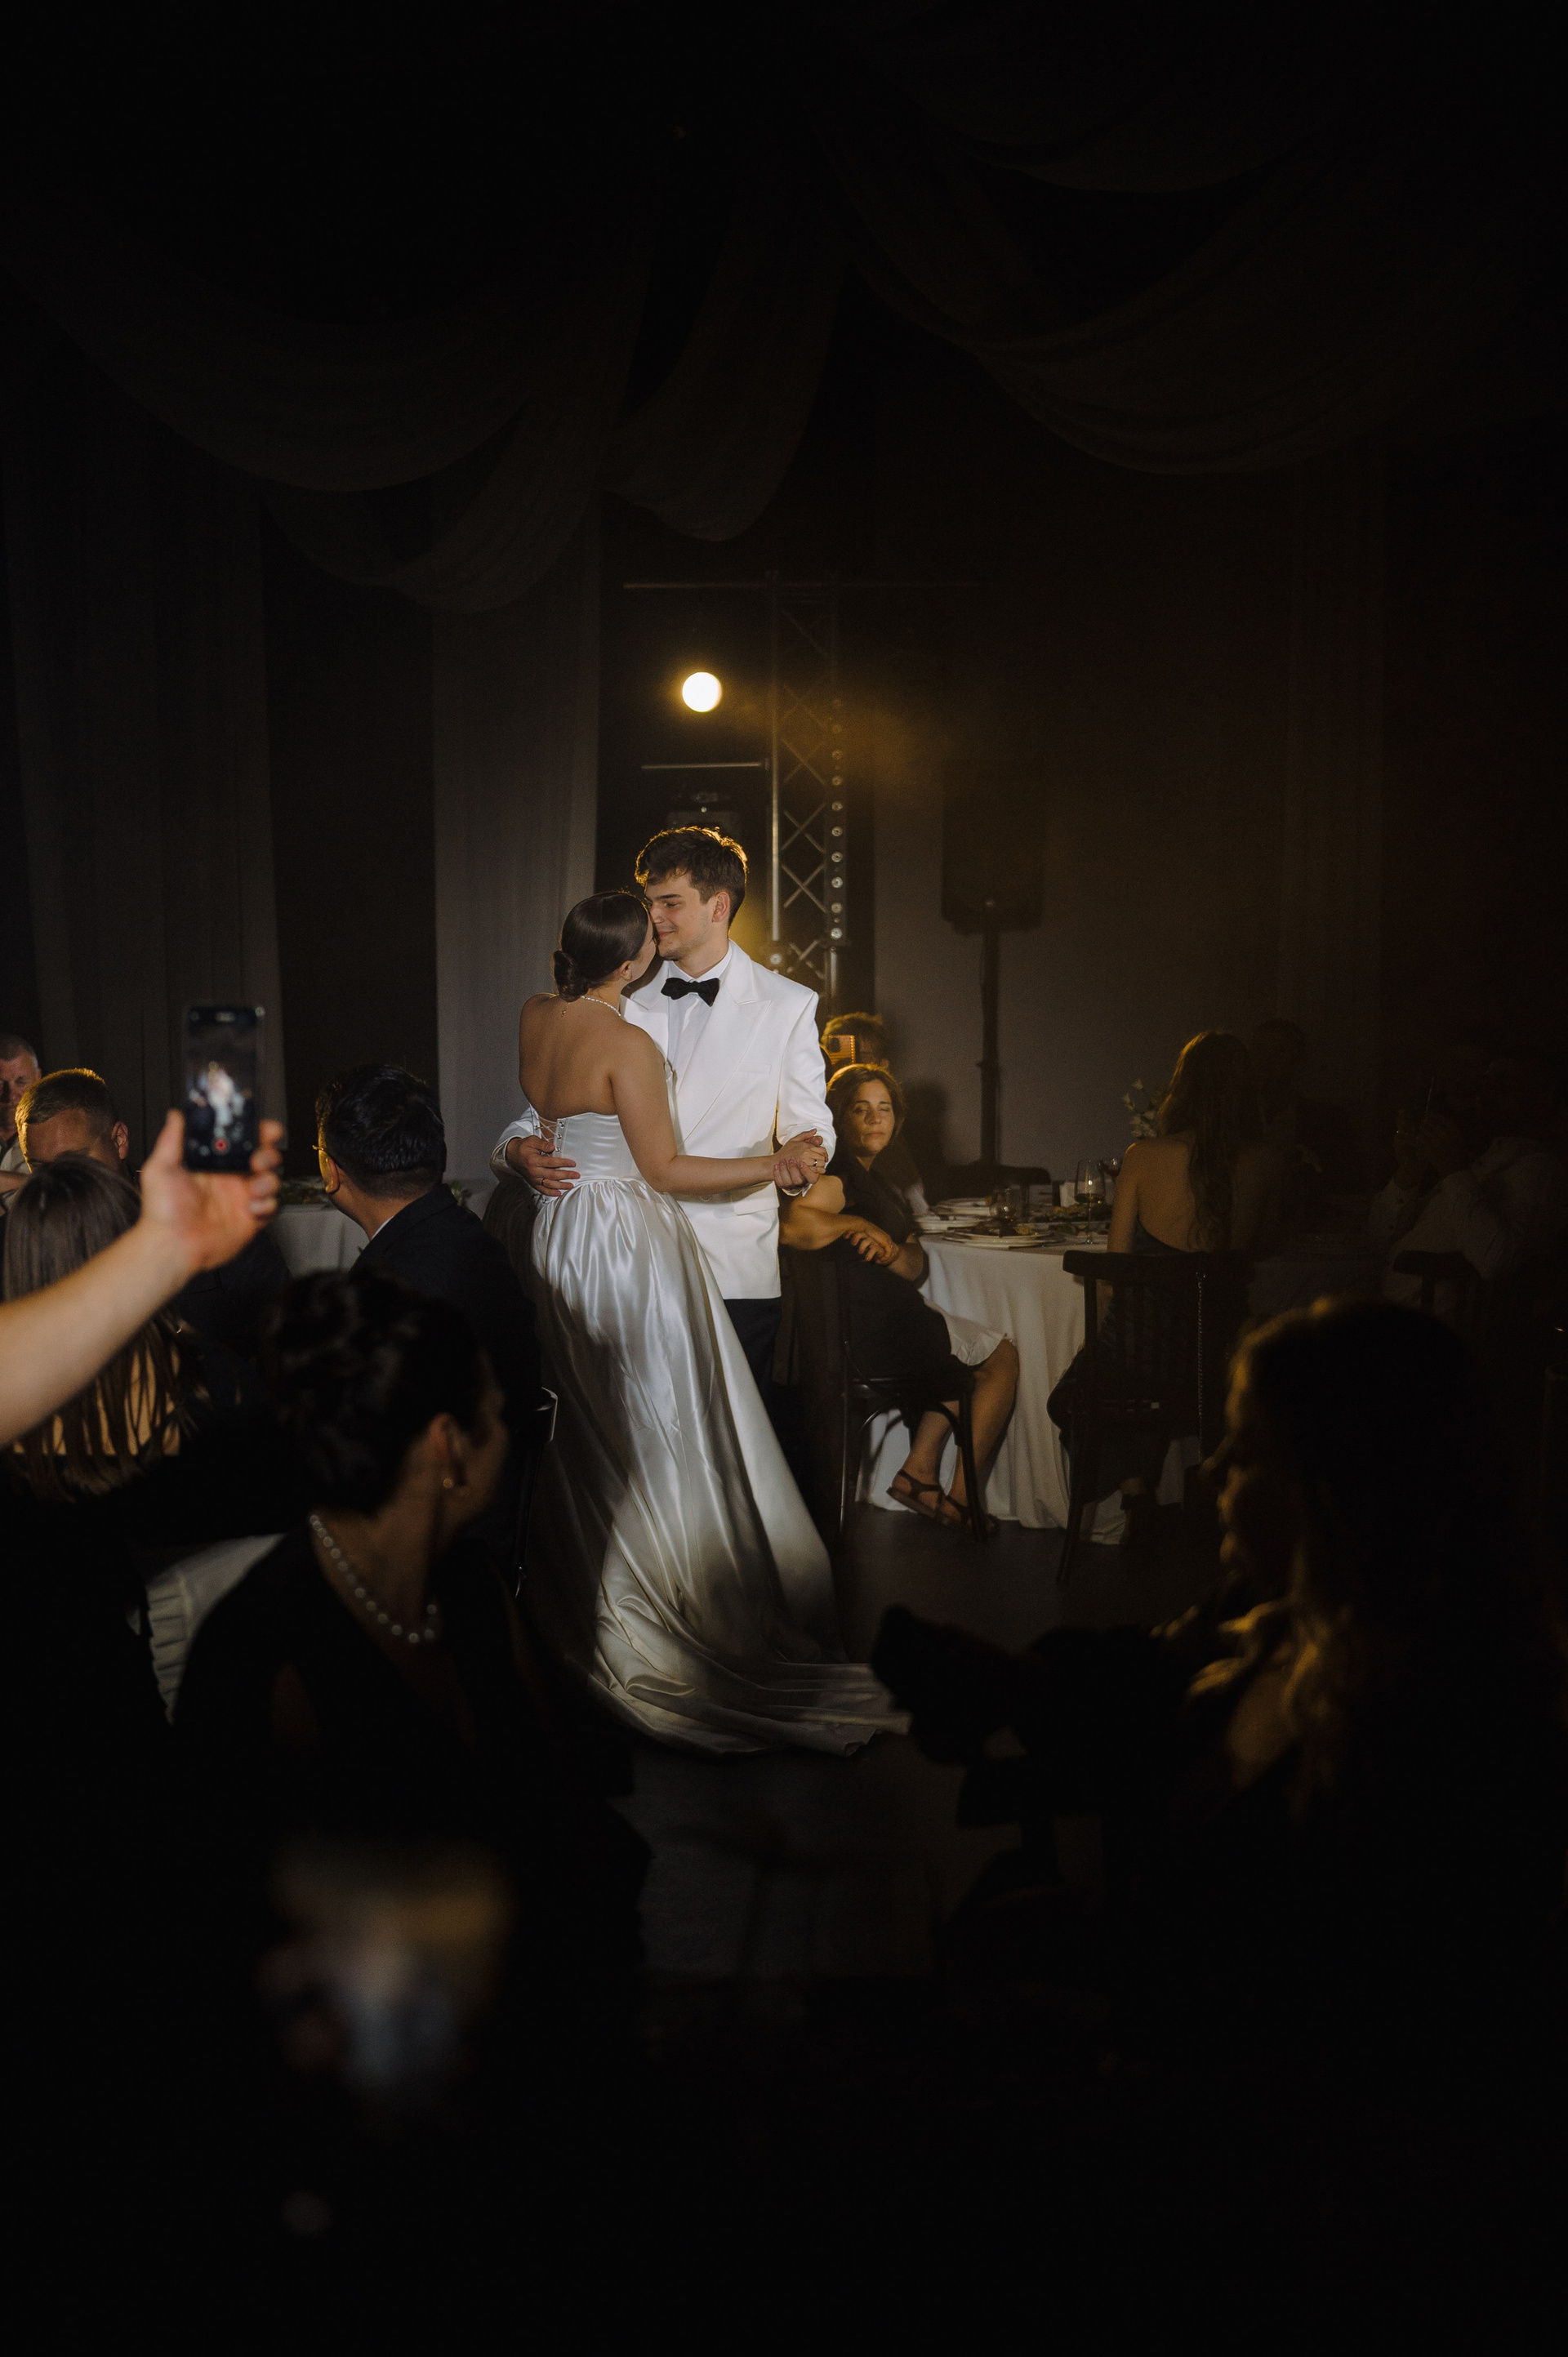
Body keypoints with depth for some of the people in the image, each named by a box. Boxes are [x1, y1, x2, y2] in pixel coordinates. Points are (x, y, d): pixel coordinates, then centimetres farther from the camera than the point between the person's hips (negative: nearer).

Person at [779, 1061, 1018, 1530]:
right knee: (1002, 1356, 9)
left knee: (984, 1355, 26)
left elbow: (916, 1265, 11)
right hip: (866, 1331, -10)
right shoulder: (837, 1174, -16)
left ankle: (920, 1471, 15)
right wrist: (858, 1225, -23)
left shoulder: (874, 1177, 16)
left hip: (886, 1321, 10)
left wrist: (892, 1251, -13)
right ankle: (961, 1500, 15)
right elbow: (793, 1225, -39)